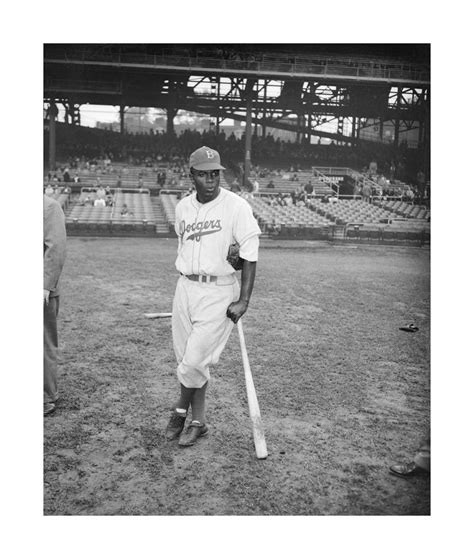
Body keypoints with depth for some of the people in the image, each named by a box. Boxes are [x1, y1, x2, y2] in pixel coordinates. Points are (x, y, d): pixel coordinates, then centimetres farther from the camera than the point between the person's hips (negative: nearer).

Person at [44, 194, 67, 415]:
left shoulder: (49, 207, -8)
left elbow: (56, 249, -15)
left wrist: (46, 285, -19)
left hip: (42, 291, -6)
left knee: (44, 345, 5)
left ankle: (47, 398, 18)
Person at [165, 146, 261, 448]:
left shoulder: (237, 206, -10)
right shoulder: (183, 207, 8)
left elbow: (250, 255, -12)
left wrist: (243, 300, -17)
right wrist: (187, 287, 16)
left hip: (219, 291, -6)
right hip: (185, 287, 6)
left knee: (194, 360, -5)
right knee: (186, 358, 9)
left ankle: (181, 411, 23)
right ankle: (198, 421, 26)